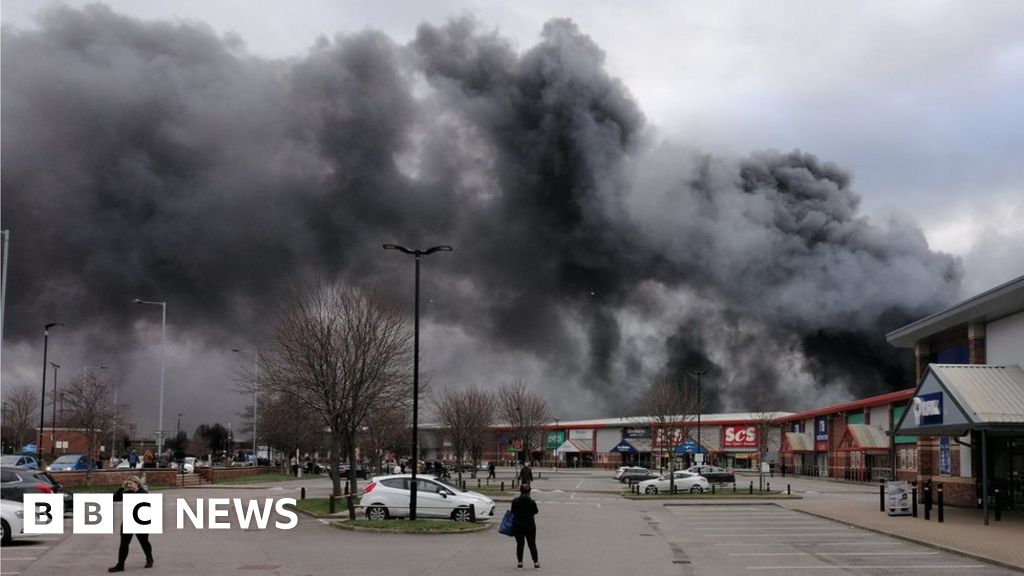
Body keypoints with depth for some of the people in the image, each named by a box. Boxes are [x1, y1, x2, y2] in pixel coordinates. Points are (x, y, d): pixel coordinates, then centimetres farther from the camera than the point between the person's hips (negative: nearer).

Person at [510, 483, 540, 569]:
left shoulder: (515, 501, -9)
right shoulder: (532, 502, -12)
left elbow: (513, 512, -4)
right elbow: (535, 511, 0)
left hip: (518, 525, 0)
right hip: (530, 525, 0)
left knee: (519, 544, 9)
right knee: (532, 544, 8)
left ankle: (519, 562, 10)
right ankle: (536, 563, 5)